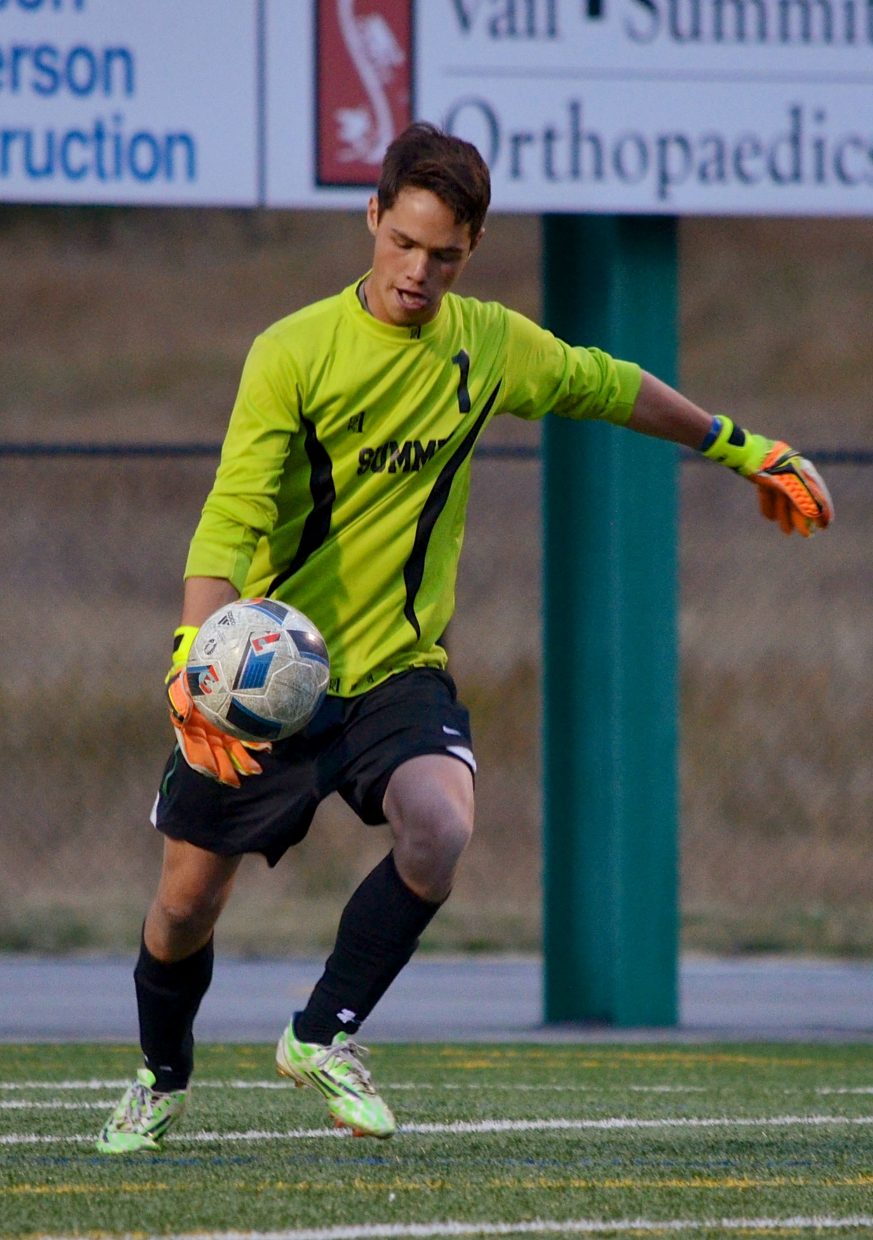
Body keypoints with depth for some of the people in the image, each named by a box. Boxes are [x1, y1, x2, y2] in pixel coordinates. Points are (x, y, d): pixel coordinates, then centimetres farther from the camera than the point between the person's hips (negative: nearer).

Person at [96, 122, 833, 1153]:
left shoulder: (491, 345, -1)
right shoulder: (294, 354, -13)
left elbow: (609, 388, 19)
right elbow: (231, 515, -20)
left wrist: (741, 448, 27)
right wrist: (195, 653, -35)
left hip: (400, 671, 2)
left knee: (439, 832, -28)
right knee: (187, 904, 4)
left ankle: (323, 1036, -7)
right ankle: (162, 1081, 36)